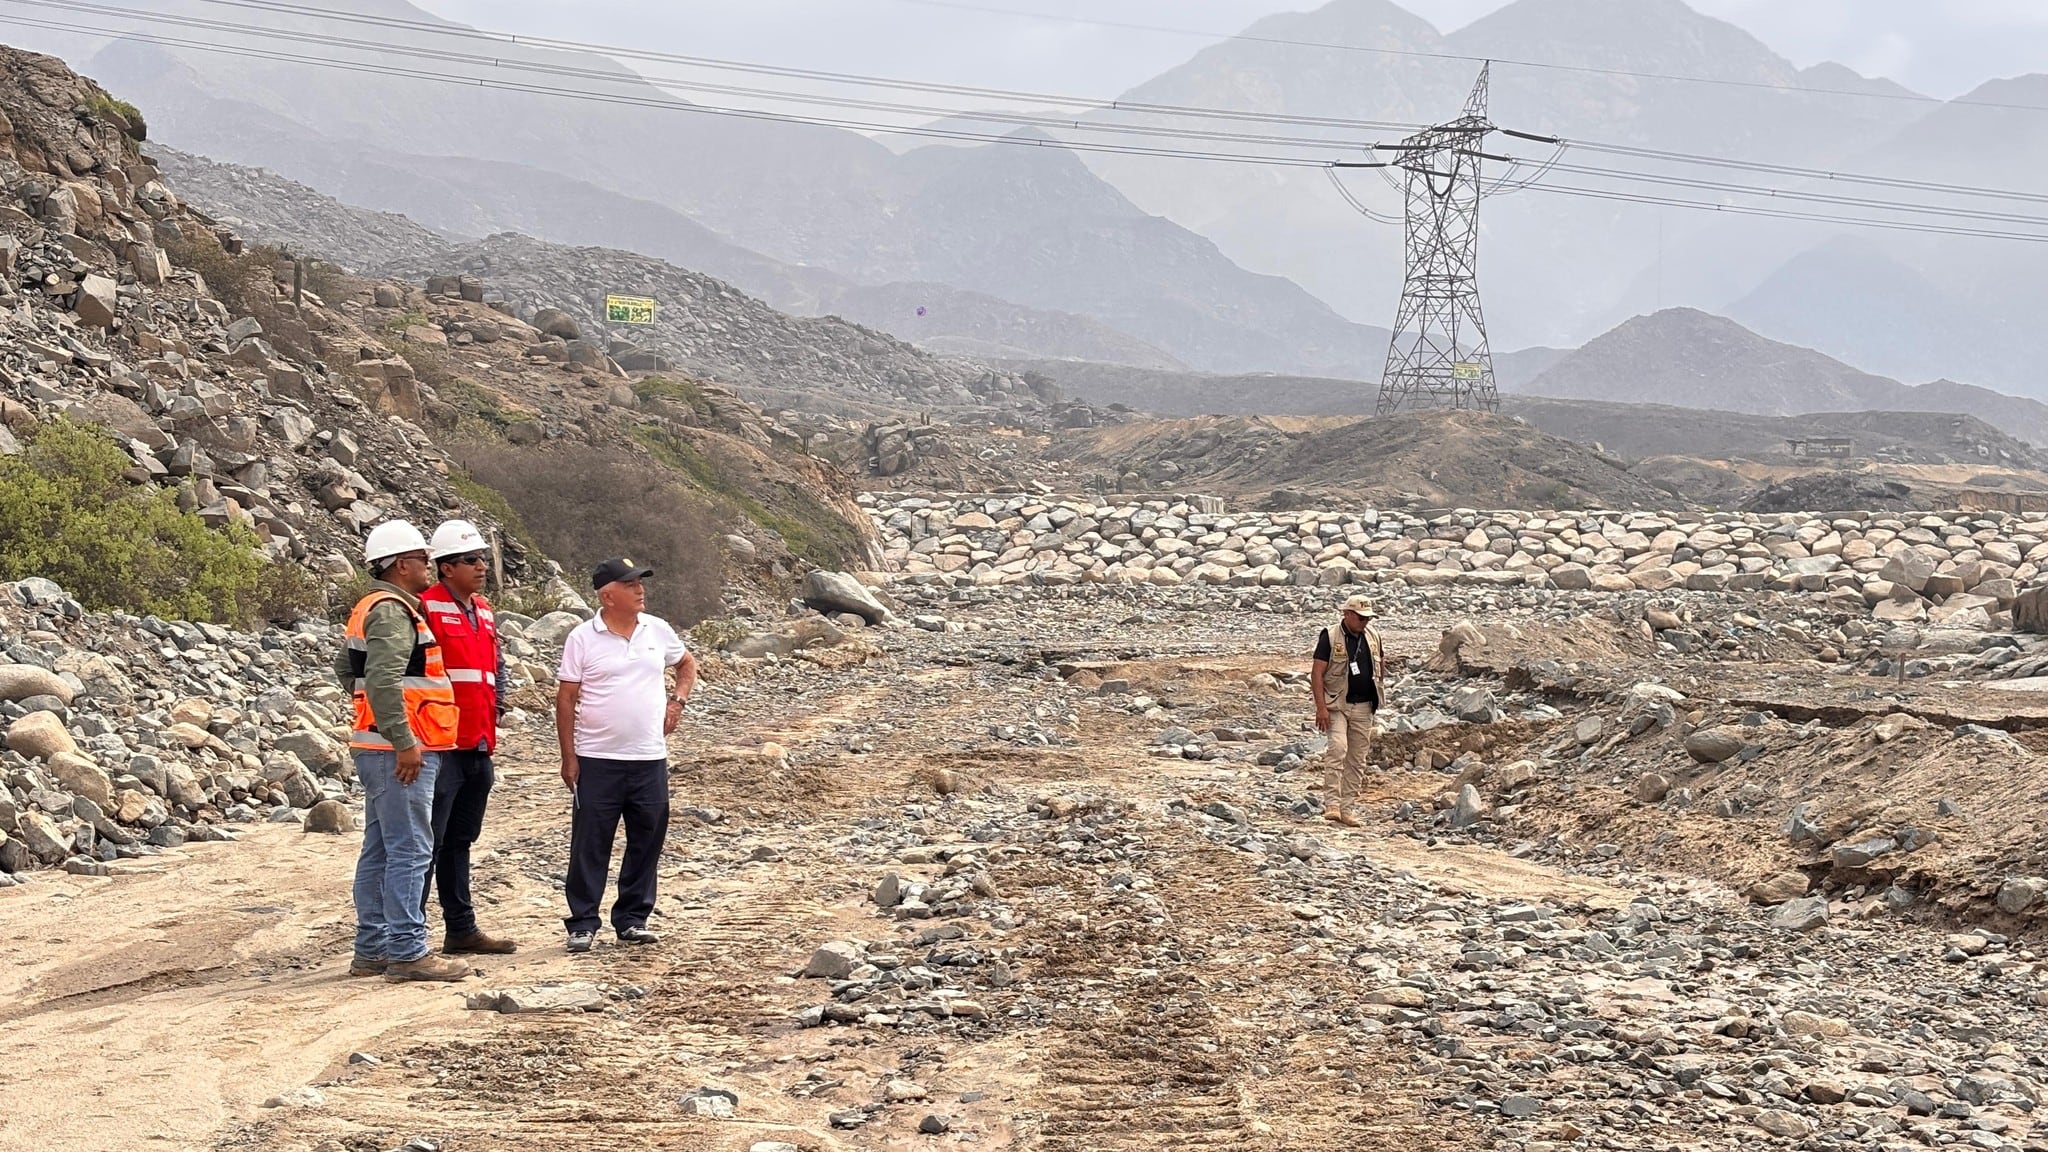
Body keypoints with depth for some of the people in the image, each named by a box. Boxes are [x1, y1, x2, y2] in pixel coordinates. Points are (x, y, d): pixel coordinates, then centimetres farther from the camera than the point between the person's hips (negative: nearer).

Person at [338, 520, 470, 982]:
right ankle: (407, 951, -8)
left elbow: (345, 666, 31)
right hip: (399, 751, -11)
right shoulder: (392, 612, -14)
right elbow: (384, 680, -26)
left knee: (380, 850, 13)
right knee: (409, 849, -9)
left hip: (379, 747, 11)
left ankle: (371, 949, 18)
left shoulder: (372, 608, 19)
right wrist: (404, 742, -26)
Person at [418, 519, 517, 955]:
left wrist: (495, 705, 15)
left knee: (460, 840, 16)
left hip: (479, 745, 9)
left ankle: (461, 928, 24)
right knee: (428, 841, -7)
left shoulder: (484, 611, 17)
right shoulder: (426, 608, -11)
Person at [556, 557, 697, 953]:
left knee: (647, 842, 8)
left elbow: (687, 663, 24)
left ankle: (633, 919, 18)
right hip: (597, 760, -4)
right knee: (589, 844, 1)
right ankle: (582, 924, 8)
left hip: (650, 759, 4)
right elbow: (566, 699, -3)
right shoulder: (583, 638, -5)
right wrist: (569, 756, -5)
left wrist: (678, 700, 6)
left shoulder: (658, 630, 5)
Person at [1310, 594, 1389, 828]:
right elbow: (1317, 672, -11)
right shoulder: (1330, 637, -8)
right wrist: (1321, 707, -19)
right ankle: (1332, 804, -23)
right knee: (1338, 748, -22)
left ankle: (1347, 808, 11)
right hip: (1336, 704, -5)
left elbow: (1381, 662, 25)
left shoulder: (1373, 636, 8)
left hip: (1363, 706, 5)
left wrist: (1379, 692, 16)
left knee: (1357, 758, 5)